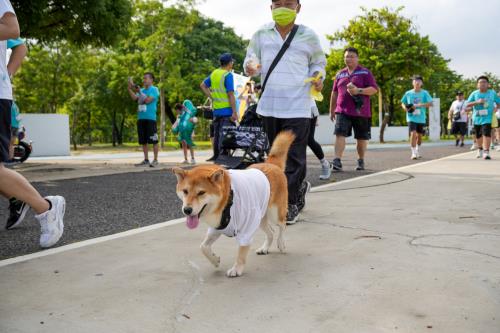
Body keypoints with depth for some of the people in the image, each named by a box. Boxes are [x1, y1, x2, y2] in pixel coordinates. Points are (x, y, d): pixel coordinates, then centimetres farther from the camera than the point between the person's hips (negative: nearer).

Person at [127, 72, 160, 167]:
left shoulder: (154, 89, 0)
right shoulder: (141, 90, 18)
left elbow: (148, 100, -12)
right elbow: (134, 98, 4)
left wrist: (139, 91, -12)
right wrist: (130, 89, -6)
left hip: (150, 118, -7)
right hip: (141, 118, 7)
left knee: (153, 140, -6)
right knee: (143, 141, 8)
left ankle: (155, 160, -1)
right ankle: (146, 160, 14)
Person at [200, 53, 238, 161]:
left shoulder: (214, 73, 10)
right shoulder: (228, 75, -12)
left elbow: (203, 85, 17)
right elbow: (230, 94, -17)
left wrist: (212, 97, 13)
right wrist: (234, 112, -16)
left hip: (216, 109, 7)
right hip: (226, 110, -7)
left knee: (216, 133, 13)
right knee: (225, 134, -4)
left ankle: (216, 155, 20)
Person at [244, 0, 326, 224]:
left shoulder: (308, 36, 3)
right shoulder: (261, 34, 7)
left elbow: (318, 62, 17)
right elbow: (251, 58, 13)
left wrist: (318, 76, -5)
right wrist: (250, 67, -11)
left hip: (297, 107, -3)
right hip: (269, 106, 4)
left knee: (294, 156, -7)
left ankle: (290, 203, 1)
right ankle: (299, 186, 35)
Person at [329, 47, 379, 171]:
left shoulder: (365, 72, 2)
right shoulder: (340, 74, 14)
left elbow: (374, 89, -5)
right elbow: (334, 93, 19)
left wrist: (358, 90, -20)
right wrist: (331, 111, 18)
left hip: (360, 112, -2)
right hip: (342, 111, 2)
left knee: (361, 138, 8)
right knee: (340, 134, -15)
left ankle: (361, 161, 26)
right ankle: (337, 161, -21)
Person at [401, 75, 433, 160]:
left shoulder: (425, 93, -1)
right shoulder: (408, 93, 2)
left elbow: (430, 103, -10)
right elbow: (403, 103, 14)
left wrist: (419, 105, -22)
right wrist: (405, 108, -8)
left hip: (421, 118, 1)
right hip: (411, 117, -1)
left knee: (419, 135, 12)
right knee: (413, 134, -18)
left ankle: (418, 152, 33)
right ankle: (413, 153, -14)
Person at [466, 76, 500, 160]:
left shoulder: (492, 93, 1)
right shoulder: (474, 94, 0)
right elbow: (468, 104, -7)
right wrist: (477, 102, -21)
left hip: (487, 118, -2)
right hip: (477, 118, 2)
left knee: (486, 133, -20)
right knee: (478, 135, 15)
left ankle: (486, 152, -20)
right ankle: (480, 150, 38)